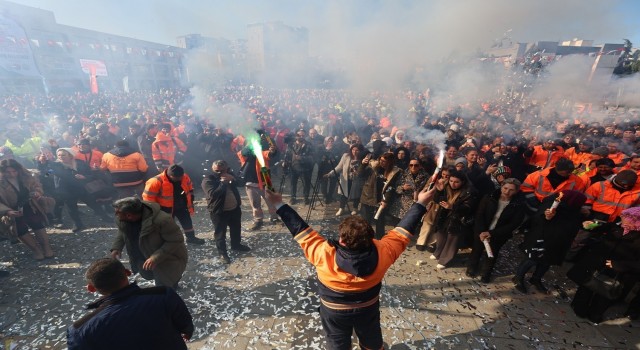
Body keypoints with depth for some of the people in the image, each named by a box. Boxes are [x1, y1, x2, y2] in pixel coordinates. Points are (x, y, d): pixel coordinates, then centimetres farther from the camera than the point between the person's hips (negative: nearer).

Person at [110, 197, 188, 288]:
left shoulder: (161, 220, -40)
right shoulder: (122, 219, -16)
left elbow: (176, 241, -32)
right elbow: (122, 231, 8)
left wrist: (156, 257, -37)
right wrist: (116, 247, -7)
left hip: (168, 259, -7)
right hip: (145, 256, 7)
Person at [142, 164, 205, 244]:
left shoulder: (185, 177, -12)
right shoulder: (157, 181, -27)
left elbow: (190, 189, 7)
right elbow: (148, 196, -20)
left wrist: (190, 203, 9)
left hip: (181, 206, 5)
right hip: (166, 209, -5)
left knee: (187, 222, 18)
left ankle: (191, 237, 39)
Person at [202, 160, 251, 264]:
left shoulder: (230, 175, 4)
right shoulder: (208, 180, -15)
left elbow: (241, 183, -2)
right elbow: (213, 194, -29)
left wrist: (232, 179, -21)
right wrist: (223, 182, -27)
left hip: (234, 208, 6)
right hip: (218, 211, -6)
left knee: (236, 229, 21)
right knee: (220, 233, 7)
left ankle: (236, 245, 44)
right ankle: (222, 253, 25)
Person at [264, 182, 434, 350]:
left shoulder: (324, 256, -37)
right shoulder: (382, 253, -30)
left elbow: (301, 230, -29)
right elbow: (401, 232, -18)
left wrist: (279, 205, -19)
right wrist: (420, 203, -7)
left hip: (334, 313, -2)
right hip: (368, 310, 2)